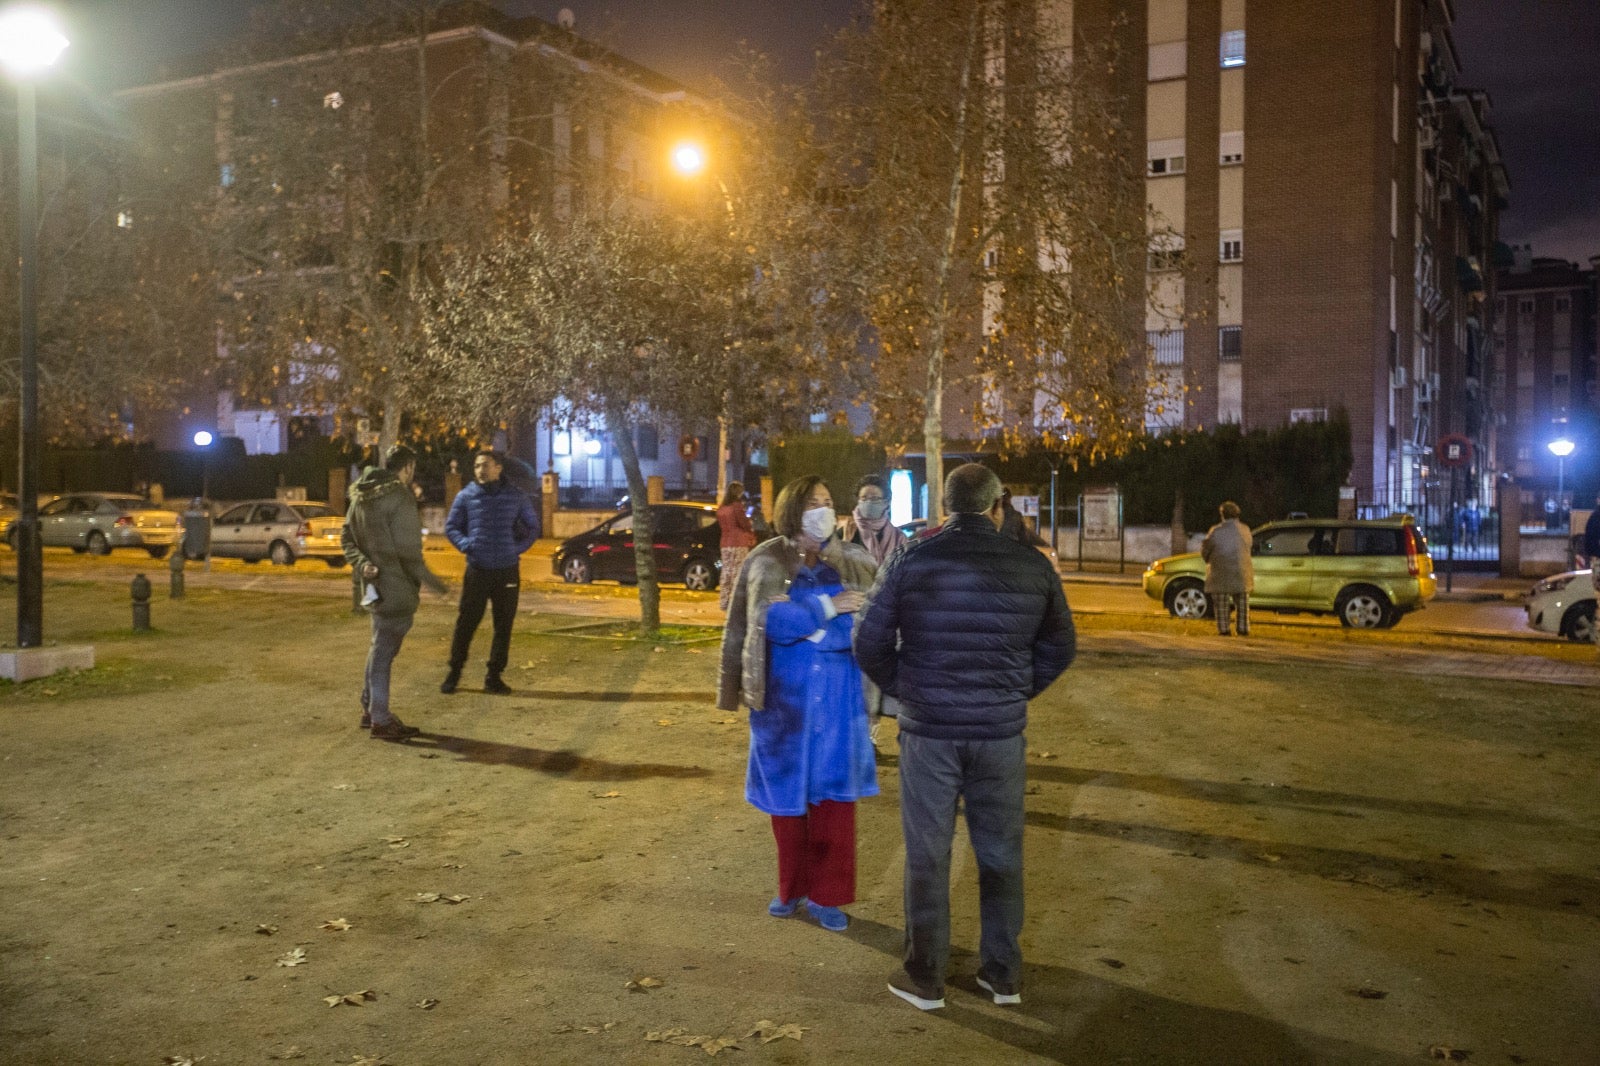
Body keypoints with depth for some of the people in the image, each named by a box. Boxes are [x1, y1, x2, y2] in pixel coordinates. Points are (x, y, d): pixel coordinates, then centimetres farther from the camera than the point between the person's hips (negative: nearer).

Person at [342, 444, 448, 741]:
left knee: (381, 647, 21)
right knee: (384, 650, -1)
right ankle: (380, 721, 7)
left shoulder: (362, 495, 10)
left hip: (376, 583, 9)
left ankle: (369, 708, 31)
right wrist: (430, 580, -8)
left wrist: (362, 564, -3)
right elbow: (408, 550, -20)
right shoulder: (400, 497, -18)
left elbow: (347, 538, 11)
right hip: (396, 585, -8)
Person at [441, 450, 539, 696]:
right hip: (477, 570, -1)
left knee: (503, 626, 5)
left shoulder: (515, 496, 4)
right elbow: (450, 527, 9)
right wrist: (465, 544, -8)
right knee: (466, 623, 0)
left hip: (508, 571, 1)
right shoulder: (466, 496, 2)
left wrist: (519, 547, -1)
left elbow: (532, 526, 14)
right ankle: (454, 671, 15)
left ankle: (494, 676, 16)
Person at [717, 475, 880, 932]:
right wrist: (828, 608, -15)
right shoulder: (765, 562, -1)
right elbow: (771, 622, -12)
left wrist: (799, 615, -15)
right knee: (787, 794, 9)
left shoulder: (852, 561, 3)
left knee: (834, 793, 2)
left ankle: (826, 895, 14)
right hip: (784, 698, -1)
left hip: (838, 698, 1)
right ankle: (792, 887, 27)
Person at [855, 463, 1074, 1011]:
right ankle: (1003, 974, 25)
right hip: (1002, 734, 2)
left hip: (928, 731, -1)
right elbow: (1059, 647, 8)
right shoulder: (1033, 566, -2)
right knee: (1001, 854, 14)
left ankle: (924, 978, 18)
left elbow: (871, 643, -3)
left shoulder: (911, 561, -7)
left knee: (927, 855, 9)